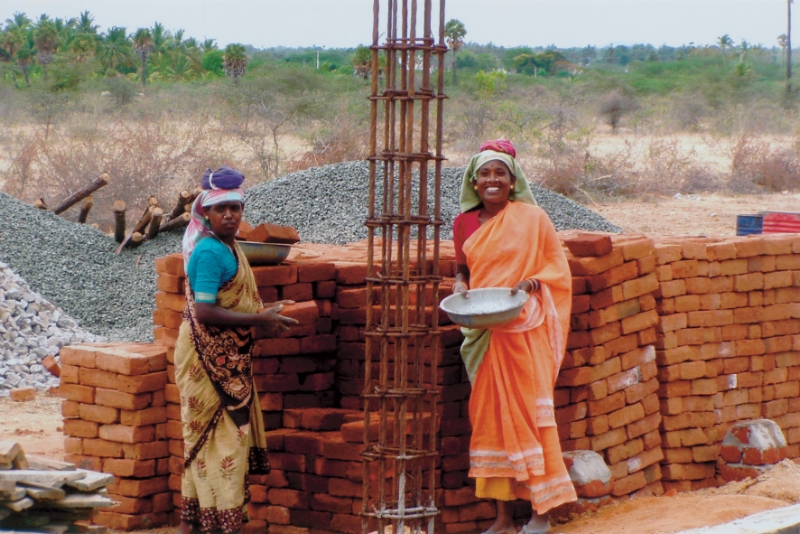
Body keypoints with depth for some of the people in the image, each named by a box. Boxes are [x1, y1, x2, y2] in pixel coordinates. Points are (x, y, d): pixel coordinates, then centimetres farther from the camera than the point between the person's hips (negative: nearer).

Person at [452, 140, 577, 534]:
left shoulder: (532, 218, -1)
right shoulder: (465, 224, 9)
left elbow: (557, 268, 3)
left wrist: (531, 283, -16)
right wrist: (460, 285, -1)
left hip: (524, 330, -4)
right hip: (484, 335, 4)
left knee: (529, 411, -5)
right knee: (490, 416, 3)